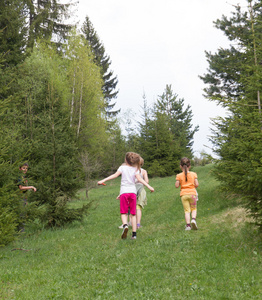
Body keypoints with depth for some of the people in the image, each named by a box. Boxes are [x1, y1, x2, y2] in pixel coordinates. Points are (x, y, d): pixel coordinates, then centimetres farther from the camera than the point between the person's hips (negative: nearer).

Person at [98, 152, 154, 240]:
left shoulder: (122, 167, 4)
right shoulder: (135, 169, 8)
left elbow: (115, 175, -8)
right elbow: (139, 179, -4)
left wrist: (103, 180, -10)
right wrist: (149, 186, -5)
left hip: (124, 192, -2)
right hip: (133, 191, 2)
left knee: (123, 212, 4)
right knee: (133, 213, 7)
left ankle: (125, 225, -26)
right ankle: (134, 233, 4)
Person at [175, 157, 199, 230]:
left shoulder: (179, 176, -3)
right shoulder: (193, 174, 0)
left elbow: (177, 186, -4)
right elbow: (196, 184, -3)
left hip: (184, 195, 0)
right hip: (192, 193, 0)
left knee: (187, 210, 4)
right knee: (194, 209, 14)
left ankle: (188, 225, -7)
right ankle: (193, 219, -12)